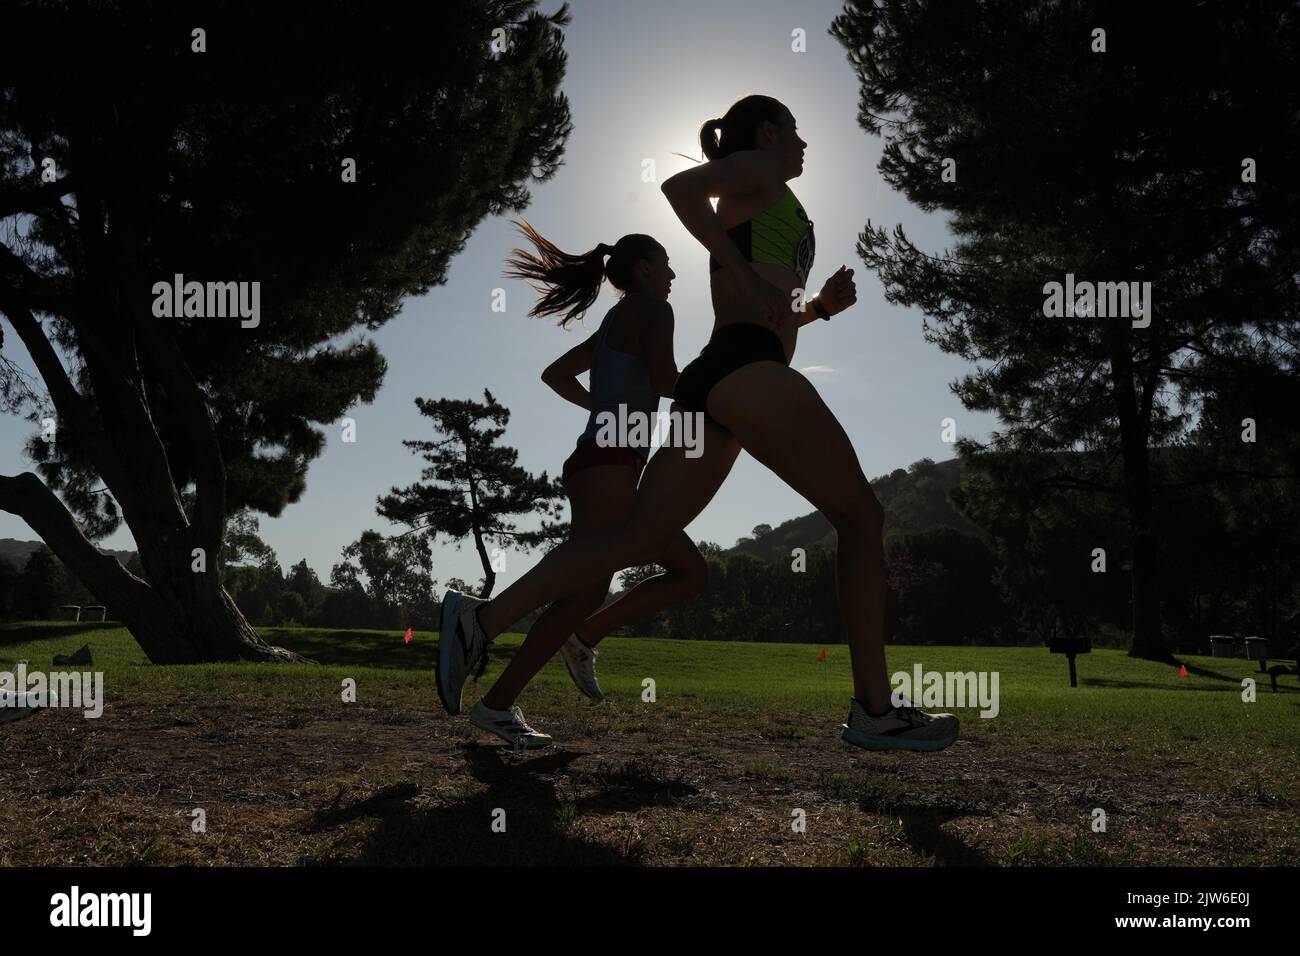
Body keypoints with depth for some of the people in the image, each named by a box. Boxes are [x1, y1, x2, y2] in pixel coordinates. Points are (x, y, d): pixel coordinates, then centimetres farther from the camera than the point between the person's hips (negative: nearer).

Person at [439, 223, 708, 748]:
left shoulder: (614, 323, 24)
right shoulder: (650, 310, -1)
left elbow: (555, 374, 29)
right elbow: (665, 381, -14)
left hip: (601, 467, 10)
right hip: (609, 466, -10)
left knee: (690, 572, 10)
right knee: (585, 590, -13)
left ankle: (584, 636, 6)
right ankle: (498, 703, -12)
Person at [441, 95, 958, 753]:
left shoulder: (744, 209, 34)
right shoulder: (758, 169, 9)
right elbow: (680, 187, -12)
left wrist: (818, 306, 22)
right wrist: (745, 275, -12)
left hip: (711, 378, 9)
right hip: (746, 368, -9)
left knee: (637, 538, 1)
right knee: (860, 516, -2)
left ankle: (485, 619, -5)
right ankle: (874, 710, -3)